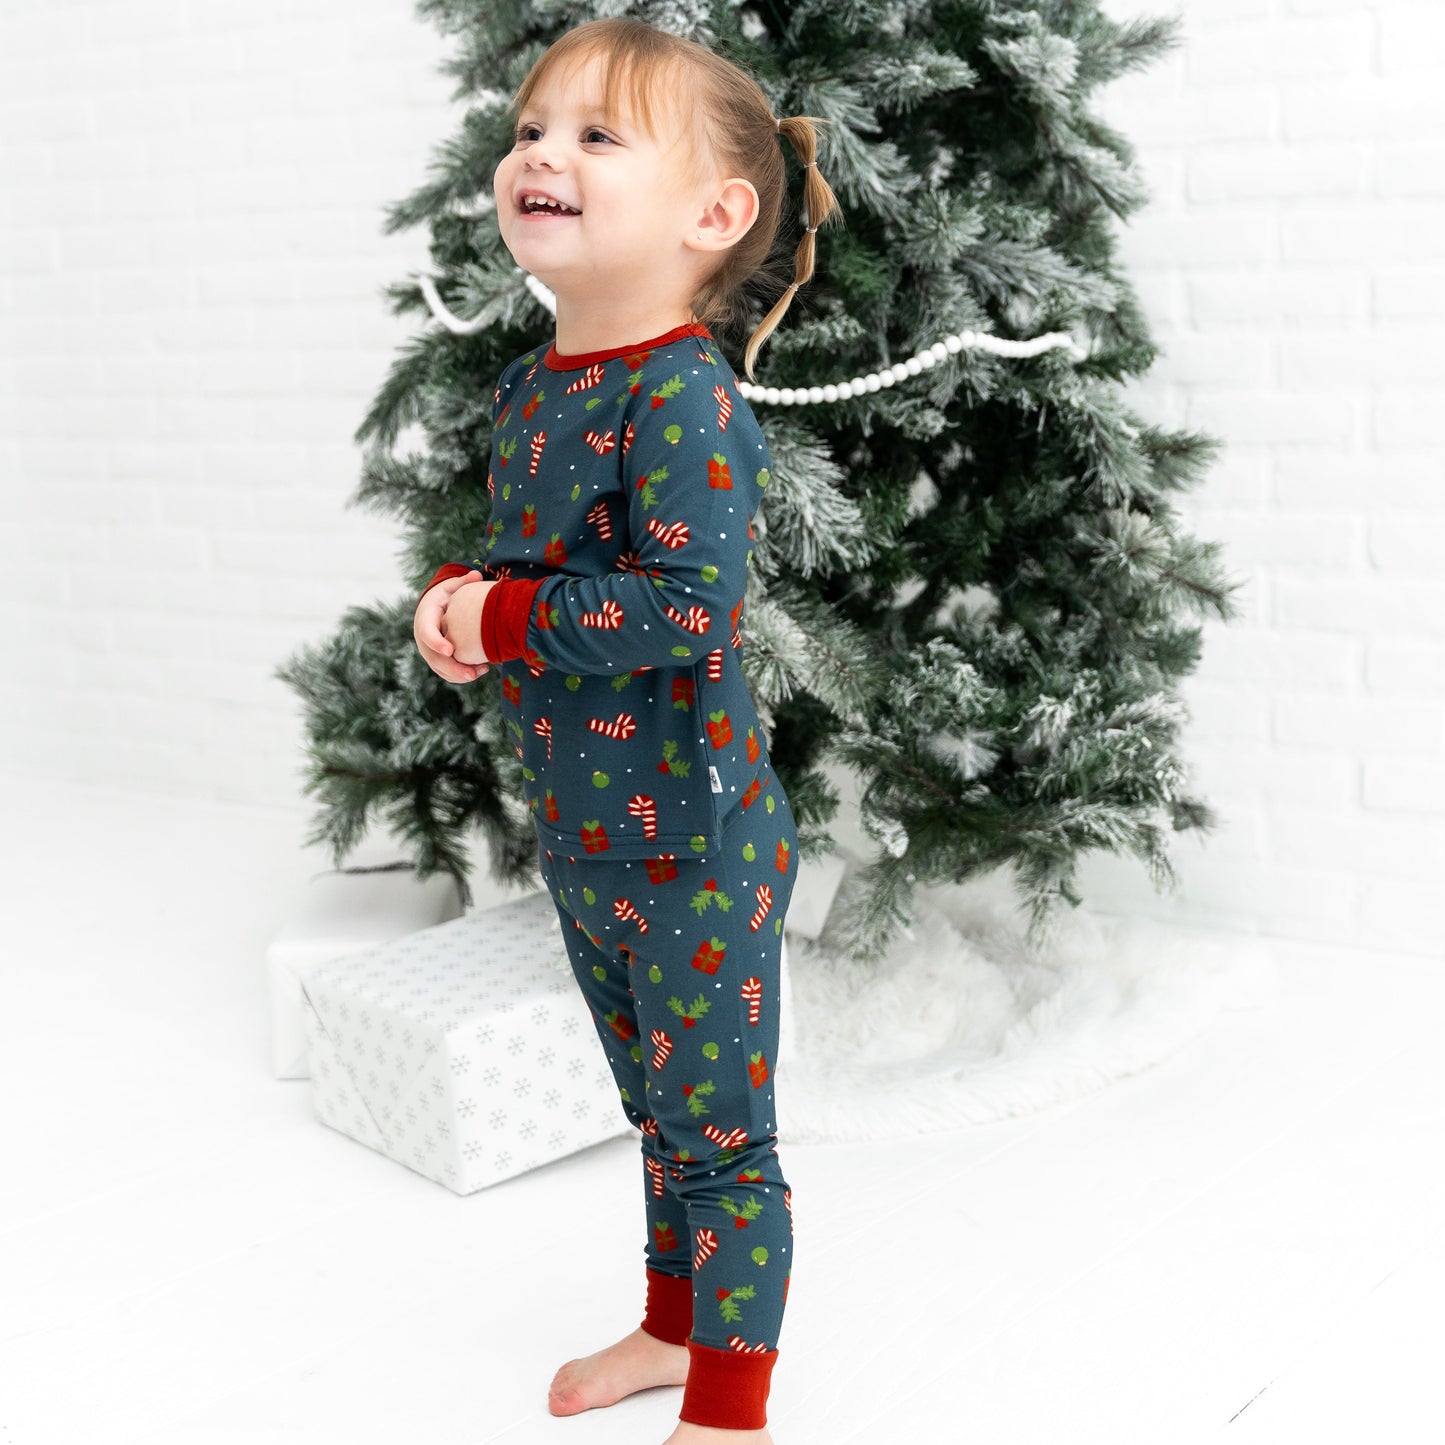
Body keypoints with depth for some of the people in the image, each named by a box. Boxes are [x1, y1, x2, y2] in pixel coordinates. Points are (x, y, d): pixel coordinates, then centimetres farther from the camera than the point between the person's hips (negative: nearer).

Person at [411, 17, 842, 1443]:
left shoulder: (683, 398, -21)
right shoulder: (525, 390, 5)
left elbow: (690, 605, -30)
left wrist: (506, 619, -20)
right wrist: (455, 595, -5)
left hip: (692, 842, -9)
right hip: (578, 835, 9)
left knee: (720, 1132, 6)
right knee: (660, 1110, 25)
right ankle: (673, 1324, 44)